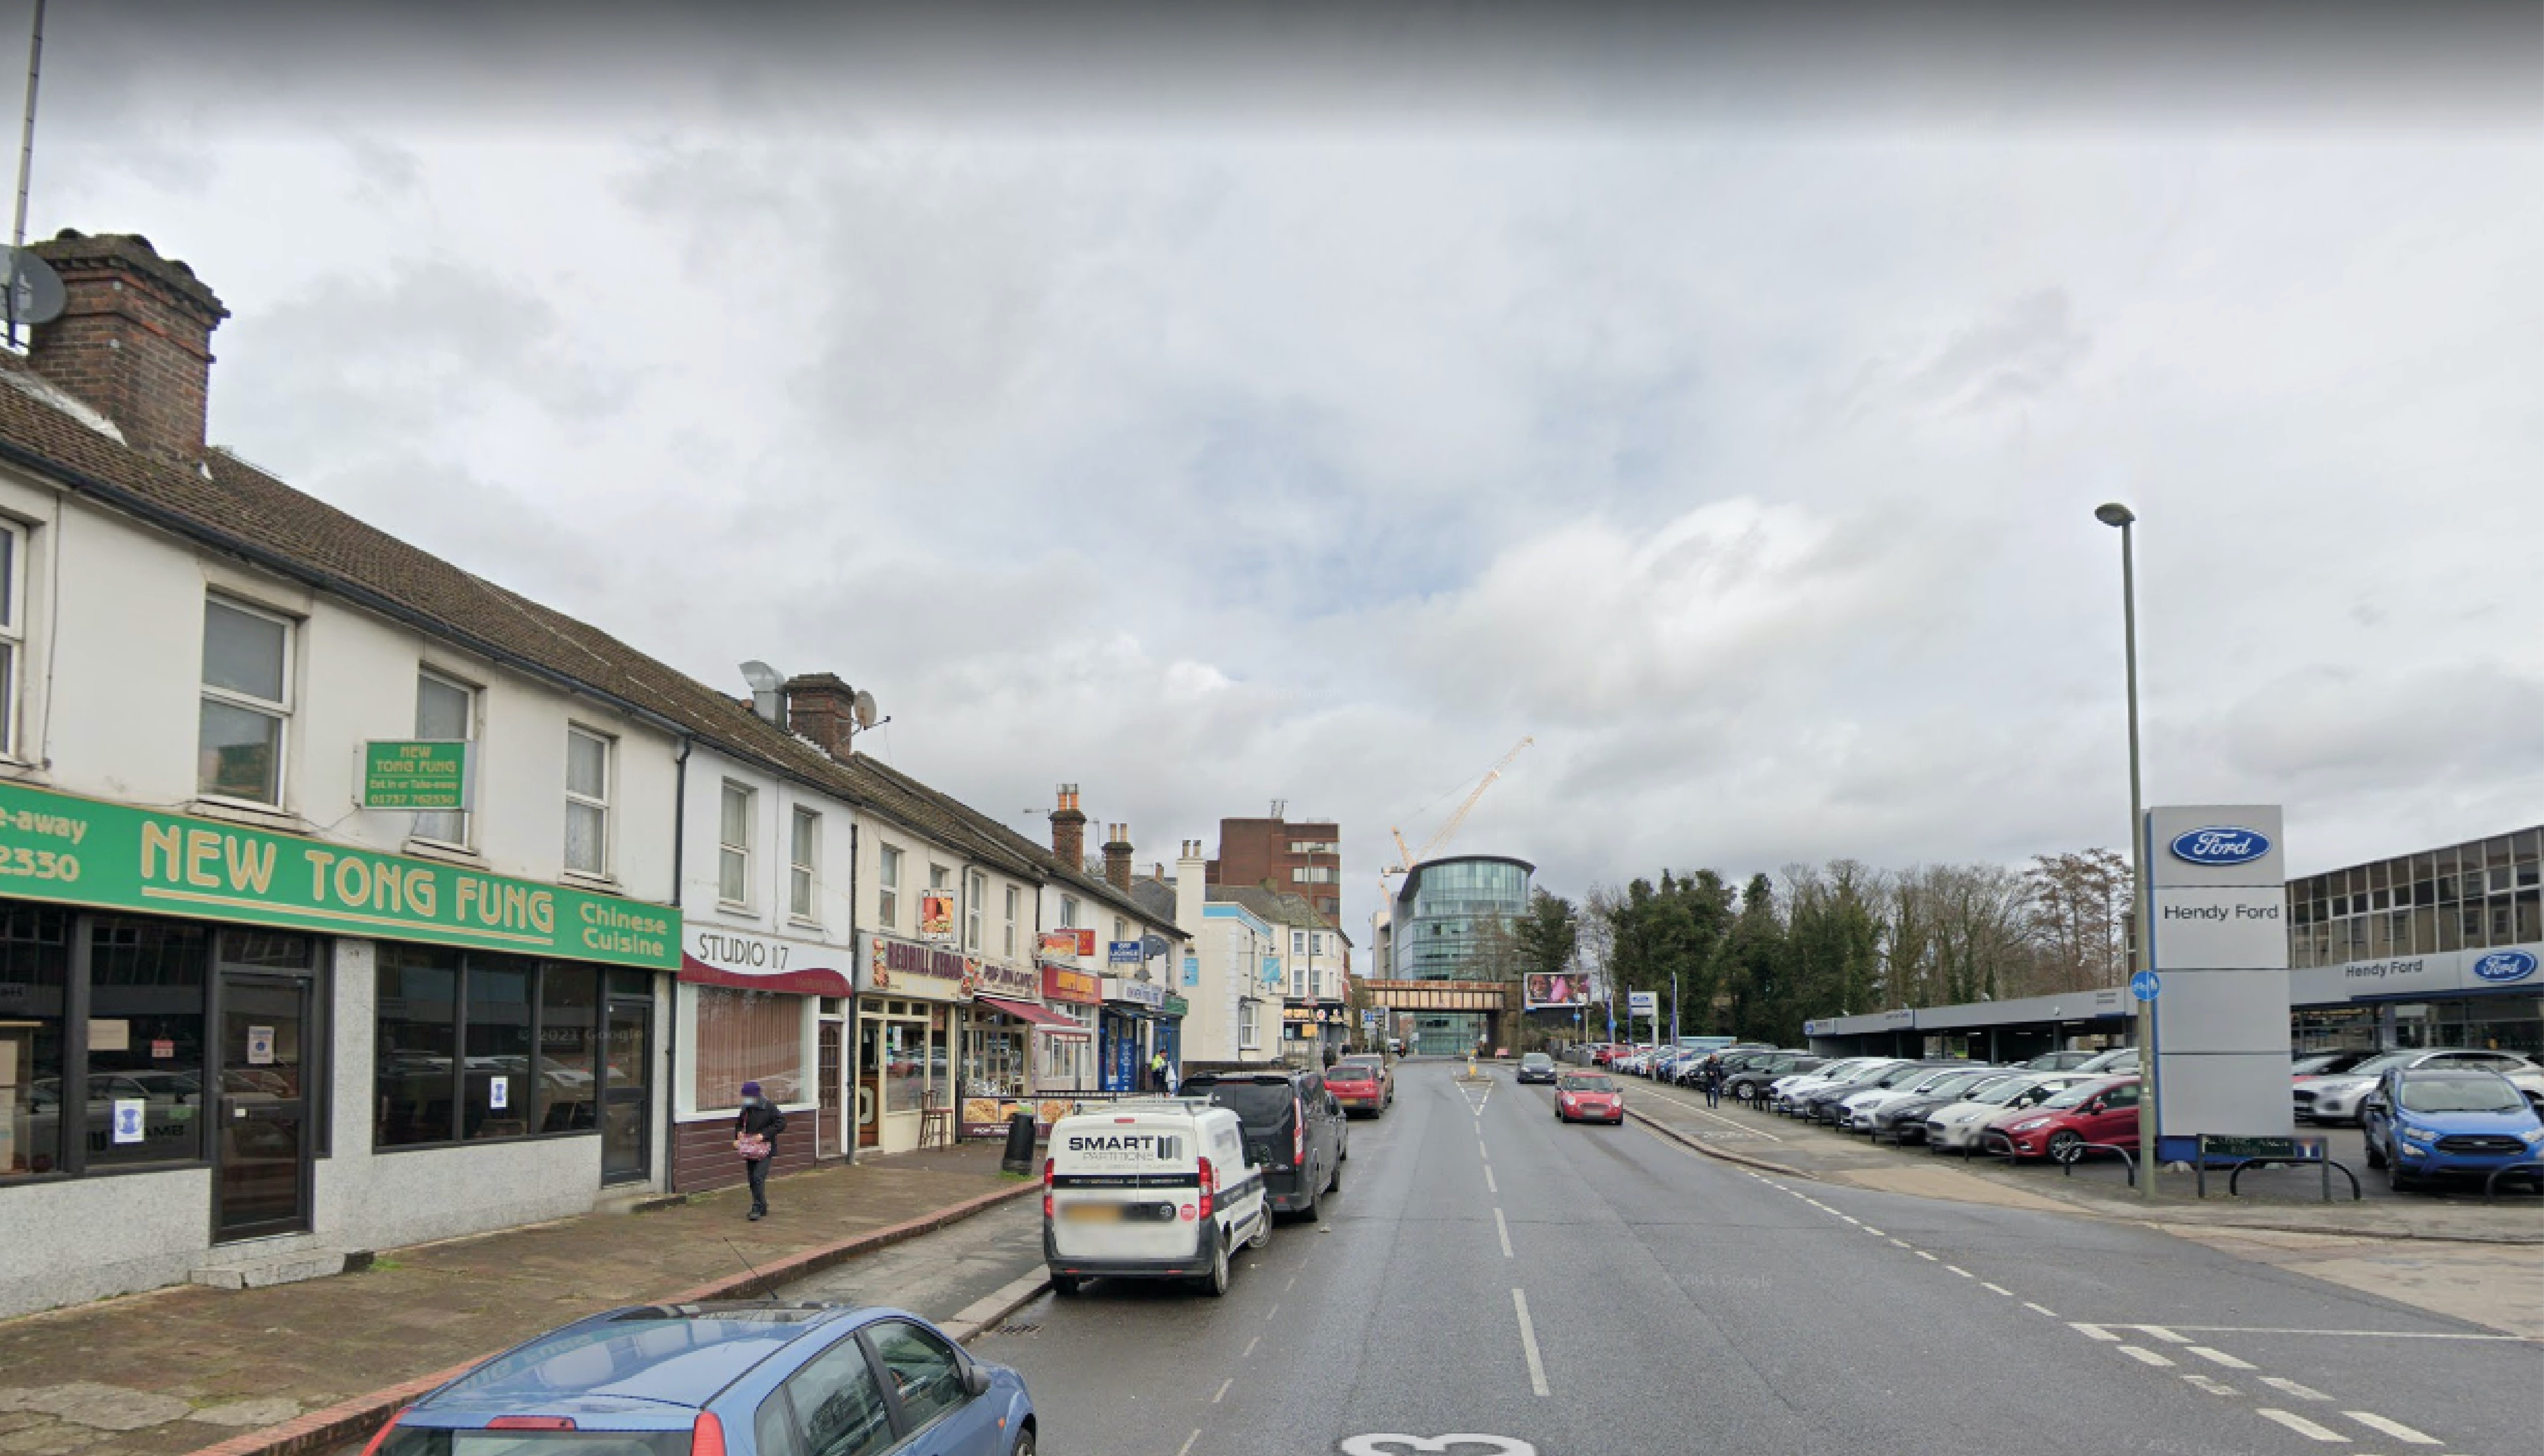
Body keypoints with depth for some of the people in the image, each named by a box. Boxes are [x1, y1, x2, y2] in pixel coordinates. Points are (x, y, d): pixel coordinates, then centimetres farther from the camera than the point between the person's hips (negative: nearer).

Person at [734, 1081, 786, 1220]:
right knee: (753, 1181, 9)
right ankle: (762, 1208, 22)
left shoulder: (770, 1108, -9)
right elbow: (739, 1124, 22)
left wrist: (764, 1135, -19)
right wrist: (738, 1136, 2)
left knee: (758, 1178, -16)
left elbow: (781, 1123, -12)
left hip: (765, 1150, -6)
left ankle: (758, 1209, -12)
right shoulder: (746, 1109, 8)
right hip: (750, 1150, 6)